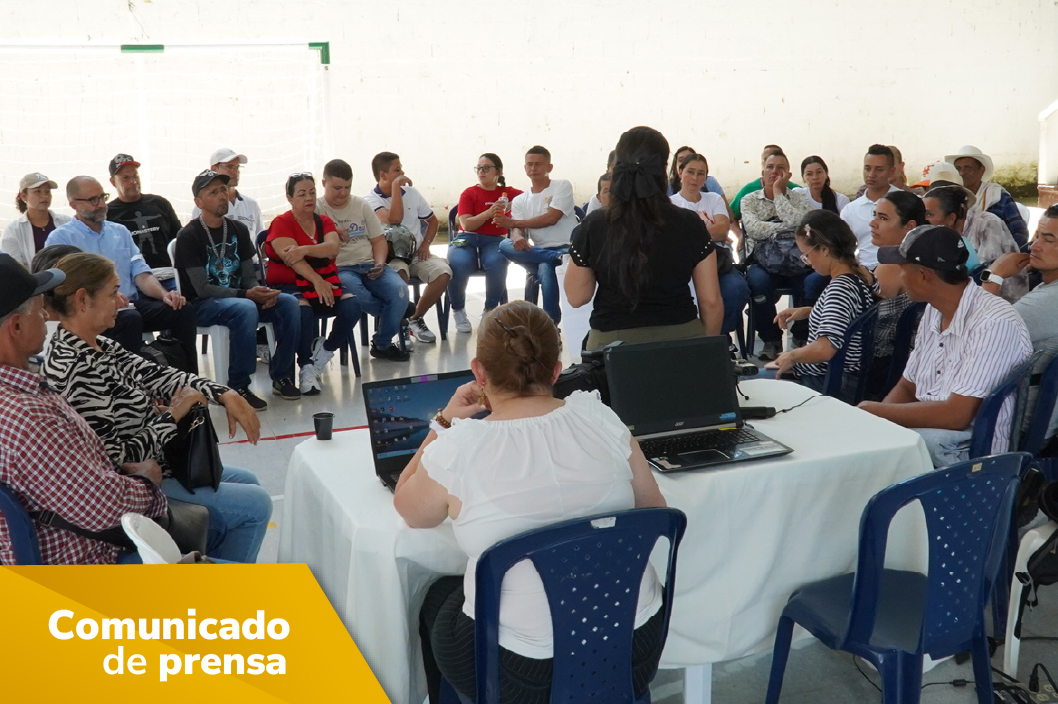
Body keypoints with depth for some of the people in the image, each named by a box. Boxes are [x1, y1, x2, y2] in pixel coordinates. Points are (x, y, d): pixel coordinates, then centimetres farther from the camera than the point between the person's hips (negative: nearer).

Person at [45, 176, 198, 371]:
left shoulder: (120, 232, 23)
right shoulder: (60, 238, 5)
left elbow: (141, 273, 15)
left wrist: (164, 294, -7)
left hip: (131, 305, 5)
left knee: (182, 311, -21)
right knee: (130, 318, -38)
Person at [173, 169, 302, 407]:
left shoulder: (238, 230, 10)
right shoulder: (188, 236, -8)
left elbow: (249, 277, 10)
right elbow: (201, 289, -14)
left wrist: (261, 292, -14)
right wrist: (245, 294, -23)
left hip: (238, 297, 6)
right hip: (202, 306, -6)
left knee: (288, 302, -19)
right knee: (246, 309, -37)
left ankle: (281, 376, -8)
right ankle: (238, 387, -27)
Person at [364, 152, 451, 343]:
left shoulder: (411, 192, 11)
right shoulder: (371, 200, -5)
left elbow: (432, 220, 21)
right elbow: (394, 219, -24)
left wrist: (426, 243, 4)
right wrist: (396, 186, -17)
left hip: (416, 254, 5)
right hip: (390, 256, -5)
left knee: (443, 272, -25)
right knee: (399, 273, -40)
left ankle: (416, 318, -4)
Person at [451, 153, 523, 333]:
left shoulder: (509, 193, 14)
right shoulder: (469, 193, 10)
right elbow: (467, 224, -2)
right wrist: (489, 213, -17)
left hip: (494, 241, 0)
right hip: (467, 239, 0)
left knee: (496, 264, -37)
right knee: (459, 264, -35)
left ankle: (490, 311, -12)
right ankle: (458, 310, -7)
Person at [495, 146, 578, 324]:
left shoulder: (562, 186, 5)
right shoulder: (519, 200, 18)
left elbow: (551, 218, -9)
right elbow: (517, 230, 3)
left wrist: (513, 222, -6)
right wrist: (518, 238, -26)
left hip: (566, 248, -5)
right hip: (539, 251, 5)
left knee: (545, 269, -39)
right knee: (505, 245, -25)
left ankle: (551, 322, -29)